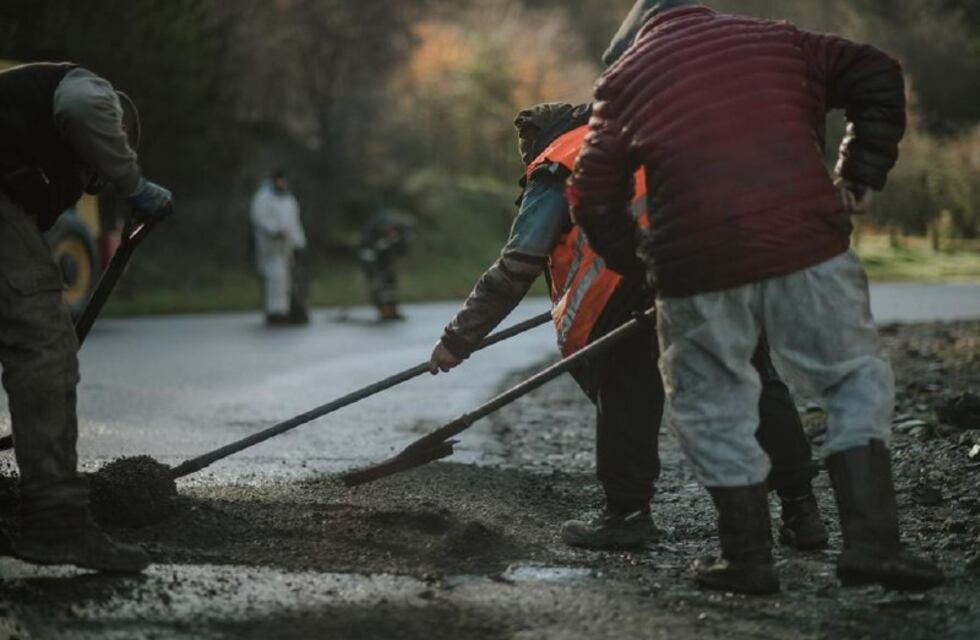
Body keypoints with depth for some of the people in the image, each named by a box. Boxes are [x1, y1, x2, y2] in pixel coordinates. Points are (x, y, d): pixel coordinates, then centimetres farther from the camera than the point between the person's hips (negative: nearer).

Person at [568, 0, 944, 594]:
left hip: (698, 267, 0)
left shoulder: (623, 81, 15)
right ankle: (871, 542, 4)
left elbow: (594, 199, 12)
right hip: (808, 244, 1)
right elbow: (877, 78, 11)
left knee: (713, 409, 15)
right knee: (859, 378, 13)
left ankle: (749, 558, 16)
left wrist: (633, 261, 26)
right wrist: (859, 181, 13)